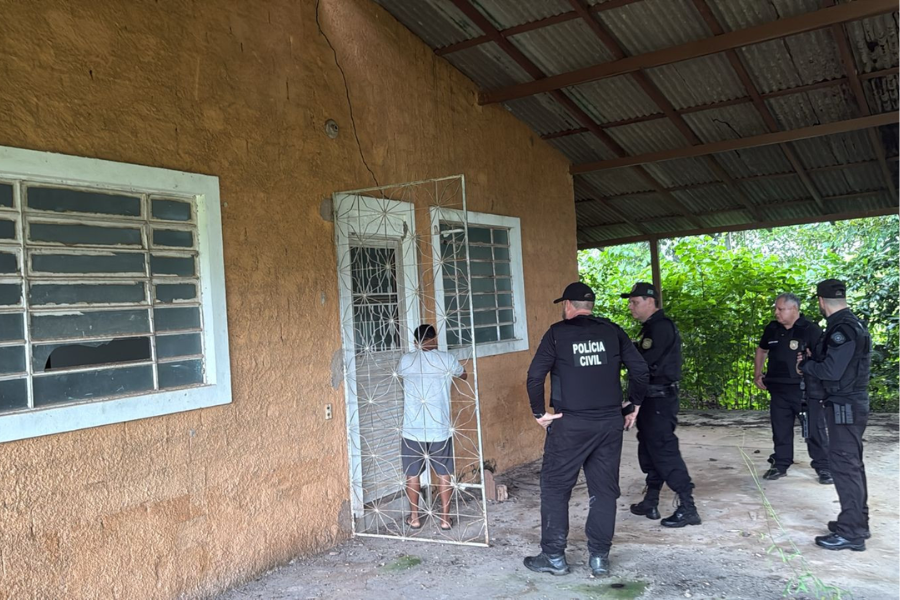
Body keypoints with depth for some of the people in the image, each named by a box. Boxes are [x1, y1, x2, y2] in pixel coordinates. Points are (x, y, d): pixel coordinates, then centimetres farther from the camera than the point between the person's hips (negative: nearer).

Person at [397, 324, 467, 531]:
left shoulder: (406, 360, -2)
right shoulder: (446, 359, -3)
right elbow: (464, 375, 17)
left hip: (412, 430, 0)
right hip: (440, 429, 0)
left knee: (412, 475, 14)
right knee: (444, 474, 12)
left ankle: (414, 517, 23)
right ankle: (445, 518, 18)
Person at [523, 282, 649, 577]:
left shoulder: (557, 333, -3)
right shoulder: (612, 331, 5)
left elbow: (535, 375, -10)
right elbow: (639, 369, 2)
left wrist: (539, 412, 0)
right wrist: (634, 405, 13)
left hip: (570, 424, -3)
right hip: (610, 423, 3)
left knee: (555, 487, 9)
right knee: (604, 490, 13)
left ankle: (554, 557, 15)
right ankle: (599, 558, 18)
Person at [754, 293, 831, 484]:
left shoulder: (810, 329, -10)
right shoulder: (772, 329, 7)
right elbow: (762, 350, 22)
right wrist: (757, 374, 15)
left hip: (805, 389, -5)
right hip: (778, 388, 5)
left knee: (814, 428, 2)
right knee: (780, 429, 11)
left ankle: (823, 467, 13)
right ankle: (780, 465, 21)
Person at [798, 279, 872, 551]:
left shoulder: (844, 329, -19)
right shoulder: (850, 325, 12)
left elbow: (831, 370, -23)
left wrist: (805, 365, -8)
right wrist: (812, 359, 8)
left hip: (846, 406, -10)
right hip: (849, 404, 10)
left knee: (844, 465, -6)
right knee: (851, 464, 16)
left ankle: (851, 533, 0)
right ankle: (857, 523, 27)